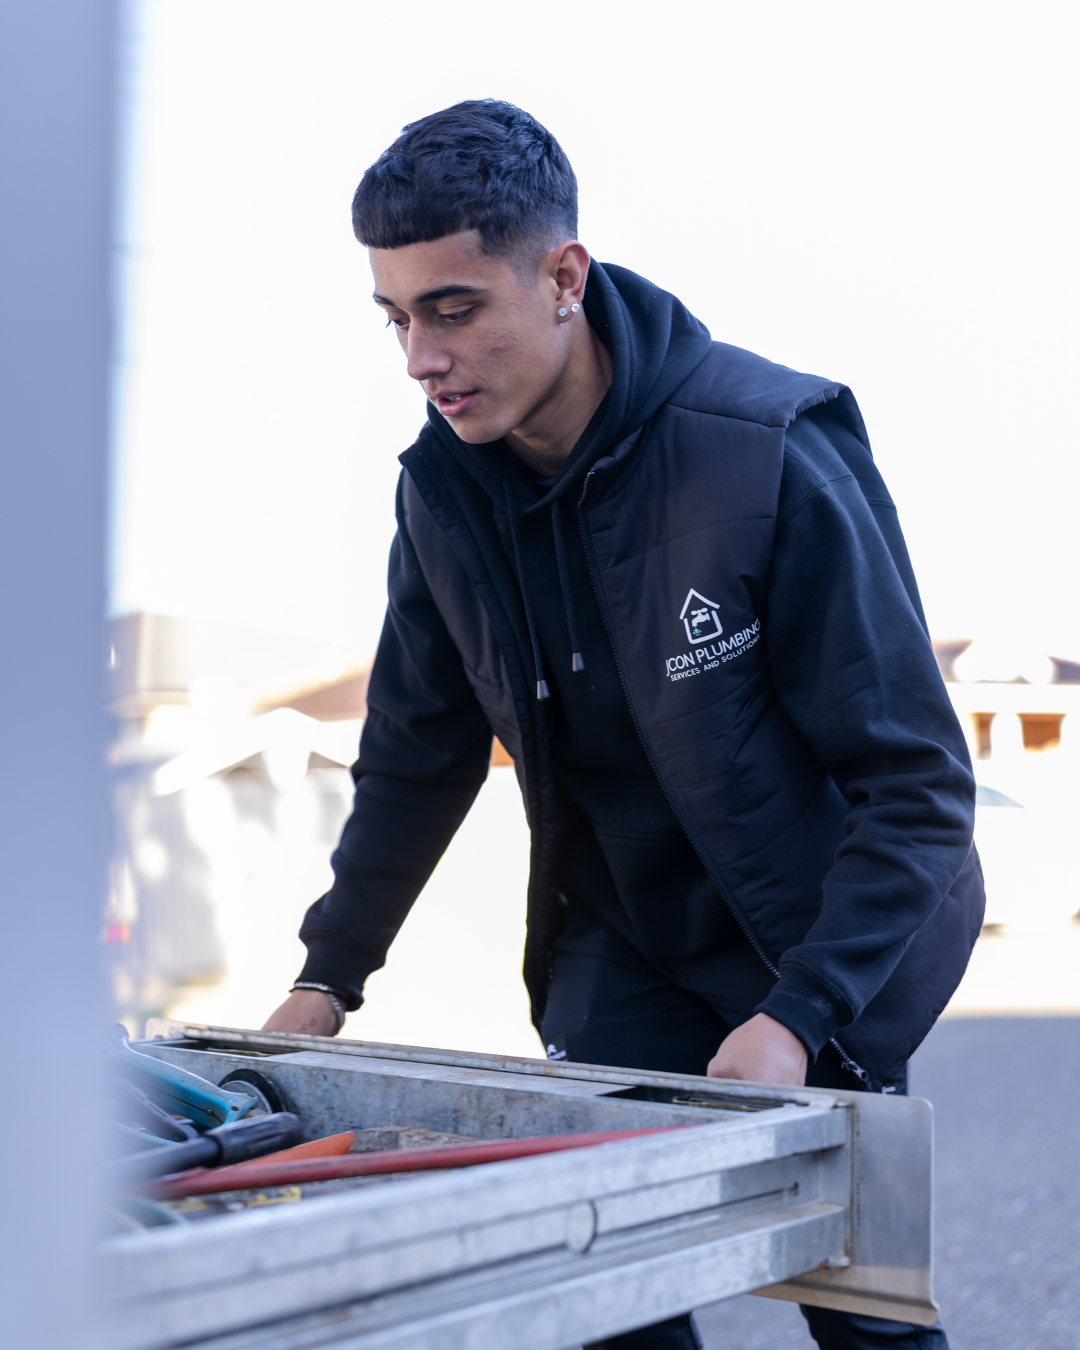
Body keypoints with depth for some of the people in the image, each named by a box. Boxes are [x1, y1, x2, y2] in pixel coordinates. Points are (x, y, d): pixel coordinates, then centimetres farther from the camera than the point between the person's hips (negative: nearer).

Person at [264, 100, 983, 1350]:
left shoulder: (771, 452, -25)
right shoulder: (444, 484, -8)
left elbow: (918, 783, -22)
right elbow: (416, 754, 6)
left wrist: (798, 1013, -29)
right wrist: (329, 975, 3)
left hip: (821, 940, -4)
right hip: (620, 944, 4)